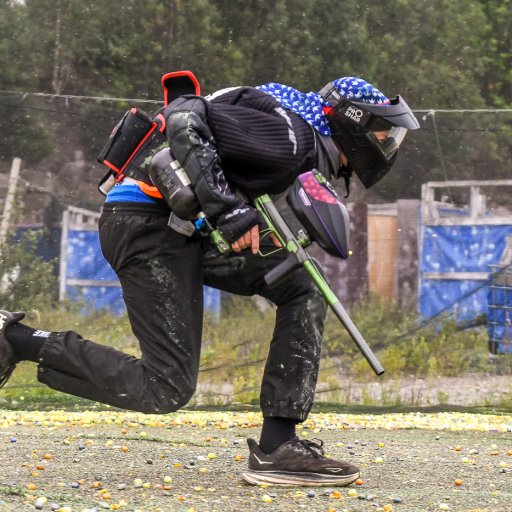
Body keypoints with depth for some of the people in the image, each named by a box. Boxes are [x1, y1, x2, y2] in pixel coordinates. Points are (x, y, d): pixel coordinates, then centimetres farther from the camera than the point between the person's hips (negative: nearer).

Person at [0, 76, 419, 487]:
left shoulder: (305, 143, 22)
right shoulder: (291, 136, -12)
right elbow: (185, 119, -23)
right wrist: (227, 209, -26)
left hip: (182, 230, 11)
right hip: (149, 224, -11)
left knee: (303, 290, 6)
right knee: (166, 390, -12)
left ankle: (278, 446, 1)